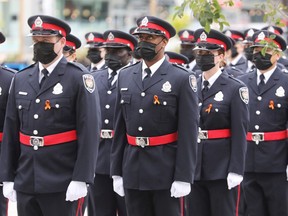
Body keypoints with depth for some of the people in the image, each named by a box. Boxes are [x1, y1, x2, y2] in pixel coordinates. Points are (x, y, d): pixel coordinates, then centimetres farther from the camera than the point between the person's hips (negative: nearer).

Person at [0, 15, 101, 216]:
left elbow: (90, 132, -10)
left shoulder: (79, 79, -5)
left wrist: (81, 179, -15)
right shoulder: (21, 80, 11)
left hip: (61, 184, -5)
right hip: (25, 183, 5)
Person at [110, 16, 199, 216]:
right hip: (133, 172, 5)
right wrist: (117, 172, 9)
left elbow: (188, 132, -9)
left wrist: (183, 178, -14)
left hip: (167, 172, -5)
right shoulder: (125, 76, 9)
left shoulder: (182, 79, -6)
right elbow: (120, 127, 12)